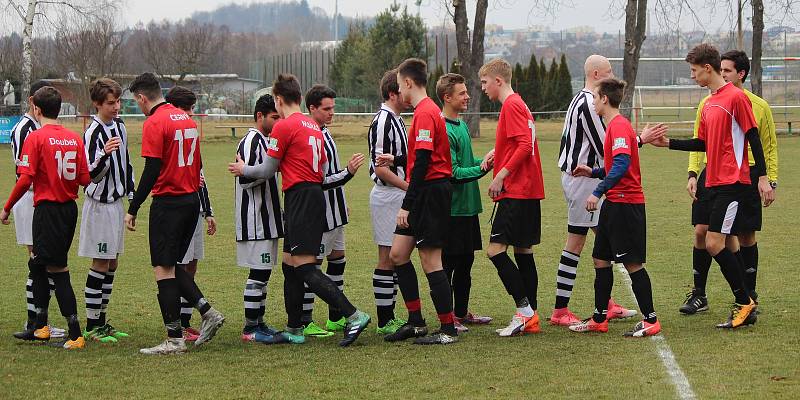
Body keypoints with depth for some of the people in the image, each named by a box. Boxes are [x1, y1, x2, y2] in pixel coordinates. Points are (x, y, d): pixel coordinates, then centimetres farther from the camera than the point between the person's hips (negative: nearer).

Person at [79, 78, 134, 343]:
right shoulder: (94, 132, -17)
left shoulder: (119, 125, 9)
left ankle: (102, 322, 17)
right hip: (100, 204, -8)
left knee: (112, 264, 11)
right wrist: (104, 155, -38)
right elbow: (91, 173, -21)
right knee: (100, 264, -5)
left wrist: (132, 192, 20)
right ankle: (92, 326, 0)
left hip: (116, 201, 8)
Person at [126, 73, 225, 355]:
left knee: (163, 269, -3)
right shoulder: (186, 119, 13)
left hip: (168, 202, -8)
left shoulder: (154, 123, -12)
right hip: (191, 200, 8)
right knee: (172, 265, 18)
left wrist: (133, 210, -13)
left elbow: (151, 171, -17)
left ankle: (174, 339, -4)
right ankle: (207, 312, 6)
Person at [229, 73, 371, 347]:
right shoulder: (313, 127, 17)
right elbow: (323, 171, 15)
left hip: (300, 198, -9)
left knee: (304, 268, -12)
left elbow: (267, 171, -1)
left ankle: (354, 316, -19)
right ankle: (293, 330, 16)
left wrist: (243, 169, 13)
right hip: (316, 194, 9)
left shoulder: (284, 126, -9)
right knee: (290, 265, 14)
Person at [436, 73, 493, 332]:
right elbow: (454, 172, -19)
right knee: (448, 262, -2)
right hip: (453, 208, -9)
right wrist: (481, 168, -24)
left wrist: (484, 158, 4)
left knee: (466, 261, 15)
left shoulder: (462, 125, 13)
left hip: (468, 206, 9)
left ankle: (461, 312, 24)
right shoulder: (444, 130, -17)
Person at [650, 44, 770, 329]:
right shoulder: (709, 104, 16)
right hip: (714, 182, 9)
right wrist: (670, 143, 16)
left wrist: (762, 177, -13)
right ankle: (744, 307, 13)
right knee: (726, 245, 8)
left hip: (733, 182, -9)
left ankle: (744, 302, -6)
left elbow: (753, 138, -11)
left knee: (714, 244, -14)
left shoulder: (736, 97, -10)